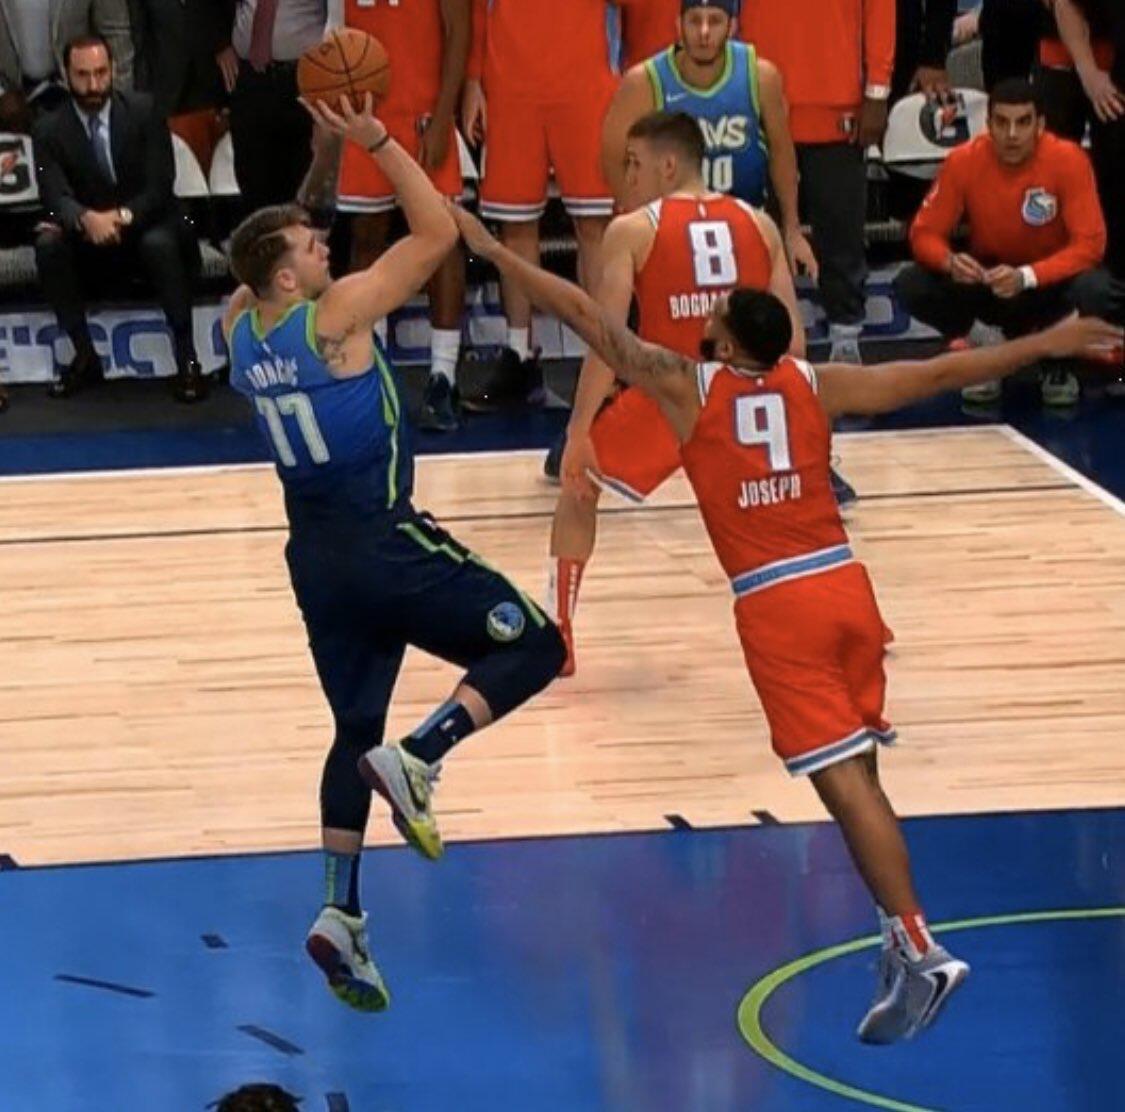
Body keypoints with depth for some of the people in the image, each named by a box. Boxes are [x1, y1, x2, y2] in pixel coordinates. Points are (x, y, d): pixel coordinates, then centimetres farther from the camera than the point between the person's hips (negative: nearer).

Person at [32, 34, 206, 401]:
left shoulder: (144, 111, -5)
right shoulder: (50, 130, -4)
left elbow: (160, 186, -12)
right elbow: (56, 196, -17)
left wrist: (122, 216, -31)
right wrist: (86, 219, -40)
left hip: (147, 227, -1)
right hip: (90, 243, 2)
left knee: (160, 243, -36)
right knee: (48, 244, -29)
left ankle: (187, 358, -26)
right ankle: (85, 355, -17)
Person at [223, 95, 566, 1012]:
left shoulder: (239, 325, 2)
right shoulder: (335, 315, -18)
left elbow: (289, 229, 20)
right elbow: (438, 231, -14)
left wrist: (330, 150, 11)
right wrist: (375, 142, -11)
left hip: (316, 557, 7)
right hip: (387, 546, -7)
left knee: (357, 730, 18)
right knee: (534, 645, 5)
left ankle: (341, 913, 8)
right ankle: (418, 758, -15)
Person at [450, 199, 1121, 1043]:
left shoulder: (688, 387, -1)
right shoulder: (816, 386, 8)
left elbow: (590, 318, 1)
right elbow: (940, 373, 9)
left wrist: (493, 251, 6)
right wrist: (1046, 344, 16)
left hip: (776, 607, -4)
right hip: (846, 589, 4)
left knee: (845, 782, -8)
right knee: (859, 774, 16)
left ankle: (919, 950, -16)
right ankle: (905, 939, 18)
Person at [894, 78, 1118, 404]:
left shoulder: (1068, 159, -21)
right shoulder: (964, 161, -16)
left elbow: (1090, 243, -24)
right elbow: (925, 233, -10)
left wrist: (1026, 277, -37)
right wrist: (949, 261, -35)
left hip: (1049, 283, -2)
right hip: (985, 284, 2)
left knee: (1093, 290, -35)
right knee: (910, 286, -24)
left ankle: (1058, 364, -1)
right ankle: (982, 349, 3)